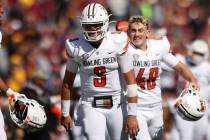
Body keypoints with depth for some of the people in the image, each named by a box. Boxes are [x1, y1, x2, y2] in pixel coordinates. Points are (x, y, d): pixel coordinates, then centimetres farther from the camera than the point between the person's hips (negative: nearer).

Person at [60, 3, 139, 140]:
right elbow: (68, 82, 7)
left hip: (117, 104, 1)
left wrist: (132, 115, -11)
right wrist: (65, 113, 11)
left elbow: (130, 80, -7)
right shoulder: (77, 47, -5)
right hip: (91, 106, -1)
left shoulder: (118, 43, -10)